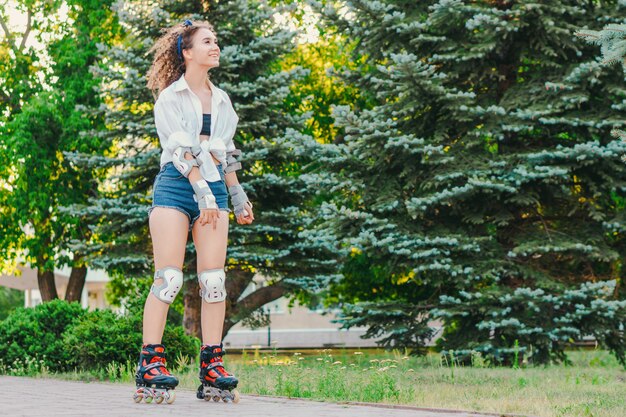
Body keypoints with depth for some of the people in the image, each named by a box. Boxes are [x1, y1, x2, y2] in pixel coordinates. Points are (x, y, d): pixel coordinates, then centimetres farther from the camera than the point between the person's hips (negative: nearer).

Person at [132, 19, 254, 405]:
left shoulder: (222, 100, 19)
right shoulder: (170, 97, 1)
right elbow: (181, 147, -9)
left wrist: (237, 194, 15)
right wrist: (202, 190, -18)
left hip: (214, 186, 5)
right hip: (176, 184, -5)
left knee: (214, 278, -3)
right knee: (169, 276, -12)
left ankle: (212, 368, -3)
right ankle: (151, 364, -12)